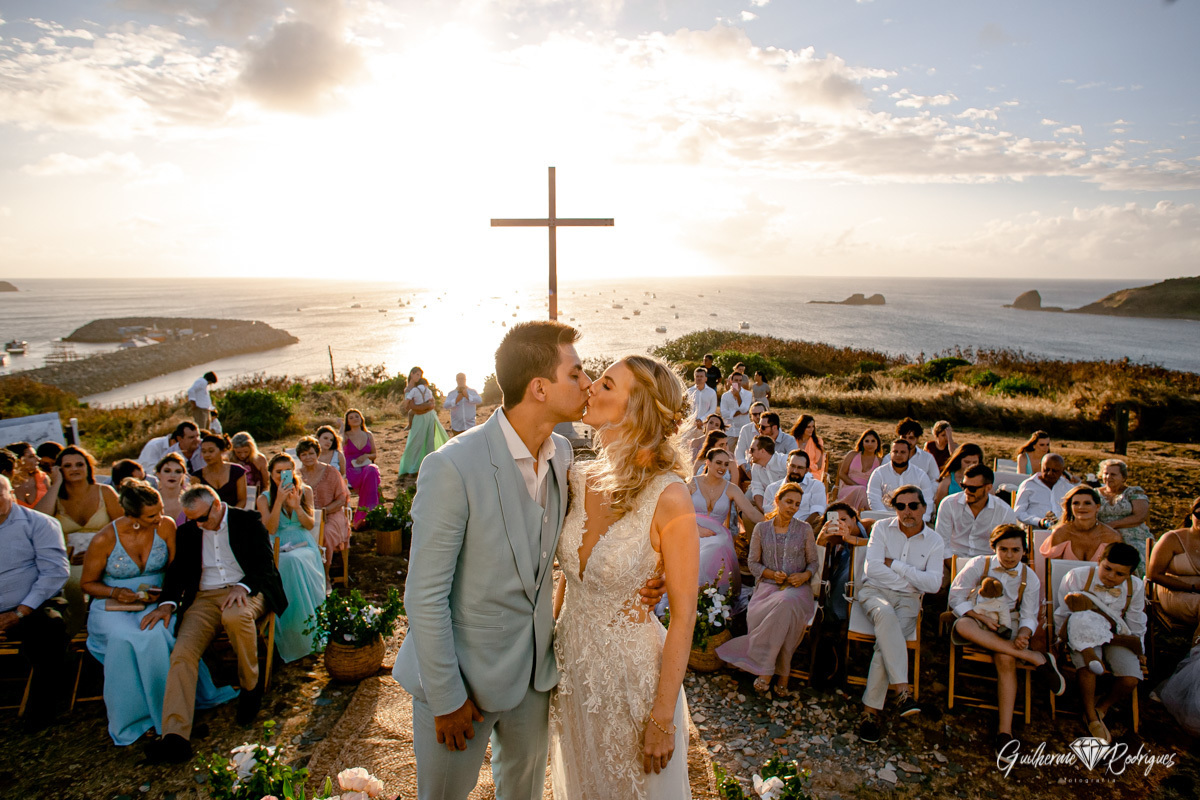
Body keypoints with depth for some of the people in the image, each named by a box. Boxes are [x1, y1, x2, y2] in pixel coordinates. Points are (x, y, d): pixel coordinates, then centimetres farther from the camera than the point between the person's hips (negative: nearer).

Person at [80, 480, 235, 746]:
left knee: (159, 633, -34)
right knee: (123, 639, -34)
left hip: (155, 603, 1)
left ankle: (165, 707, -18)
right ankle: (130, 716, -17)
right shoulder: (104, 540, -11)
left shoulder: (166, 526, -5)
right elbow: (88, 583, 2)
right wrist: (115, 592, -17)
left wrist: (162, 592, -16)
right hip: (113, 605, -1)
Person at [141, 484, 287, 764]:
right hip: (204, 597, 4)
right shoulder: (187, 532, 16)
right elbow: (177, 570, 14)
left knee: (235, 616, -39)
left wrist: (242, 587, -22)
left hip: (244, 591, -4)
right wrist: (167, 603, -6)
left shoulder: (248, 521, 3)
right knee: (182, 652, -22)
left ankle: (250, 687, -14)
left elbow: (265, 563, -3)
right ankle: (174, 736, -28)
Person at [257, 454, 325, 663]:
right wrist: (279, 501, -14)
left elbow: (310, 524, 4)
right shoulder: (264, 498, 7)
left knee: (296, 561, -35)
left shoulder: (305, 491, 9)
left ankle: (308, 633, -25)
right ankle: (287, 639, -24)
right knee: (287, 564, -35)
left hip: (304, 546, 0)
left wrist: (296, 506, -12)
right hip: (278, 549, 0)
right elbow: (271, 529, -5)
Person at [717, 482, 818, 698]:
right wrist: (771, 573, -10)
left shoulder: (804, 529, 8)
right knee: (757, 615, -35)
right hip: (768, 586, 1)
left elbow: (814, 562, 11)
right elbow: (752, 562, 9)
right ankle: (782, 674, -22)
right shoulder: (761, 529, 8)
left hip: (797, 588, -1)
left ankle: (765, 670, -26)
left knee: (786, 604, -38)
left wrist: (805, 575, -10)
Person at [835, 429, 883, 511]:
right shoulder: (852, 455, 12)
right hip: (848, 490, 0)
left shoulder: (880, 461, 13)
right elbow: (842, 474, 6)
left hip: (868, 492, 0)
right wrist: (856, 486, -7)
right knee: (861, 490, -35)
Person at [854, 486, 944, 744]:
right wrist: (910, 580, -4)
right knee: (885, 613, -38)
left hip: (908, 599, 1)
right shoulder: (882, 528, 4)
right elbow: (872, 567, -8)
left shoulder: (934, 541, 7)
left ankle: (871, 708, -25)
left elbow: (933, 584, -4)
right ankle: (902, 689, -43)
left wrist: (895, 564, -7)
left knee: (887, 639, -29)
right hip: (874, 591, -1)